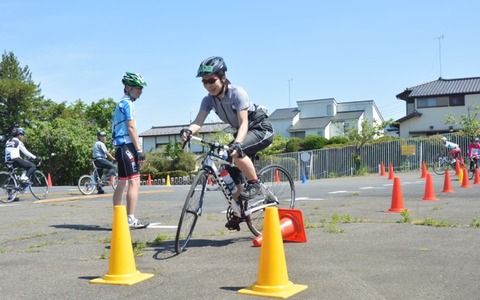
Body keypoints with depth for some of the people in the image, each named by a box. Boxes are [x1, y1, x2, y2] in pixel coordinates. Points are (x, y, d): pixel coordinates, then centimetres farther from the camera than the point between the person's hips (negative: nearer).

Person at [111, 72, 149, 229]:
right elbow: (131, 128, -16)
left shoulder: (121, 104, 22)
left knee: (122, 183, 12)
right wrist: (139, 150, -18)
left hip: (121, 147, 11)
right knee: (134, 181, -13)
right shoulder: (128, 103, -9)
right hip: (127, 146, -11)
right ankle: (131, 219, -16)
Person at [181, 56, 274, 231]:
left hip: (261, 129, -7)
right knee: (228, 167, -5)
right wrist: (188, 131, -46)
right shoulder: (208, 100, -9)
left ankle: (254, 183, -12)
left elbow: (244, 123, -33)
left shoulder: (237, 93, -25)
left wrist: (237, 144, -51)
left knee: (236, 153, -34)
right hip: (243, 132, 7)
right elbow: (198, 121, -23)